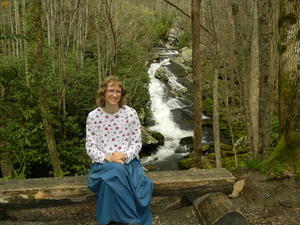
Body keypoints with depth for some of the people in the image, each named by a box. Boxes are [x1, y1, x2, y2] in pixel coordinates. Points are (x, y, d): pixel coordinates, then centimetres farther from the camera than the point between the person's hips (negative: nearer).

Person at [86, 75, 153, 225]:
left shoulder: (130, 113, 1)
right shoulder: (93, 116, 0)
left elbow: (137, 142, 2)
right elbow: (90, 147, 0)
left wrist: (125, 155, -17)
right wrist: (106, 158, -17)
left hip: (128, 161, 1)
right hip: (103, 163, 0)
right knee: (115, 170, -34)